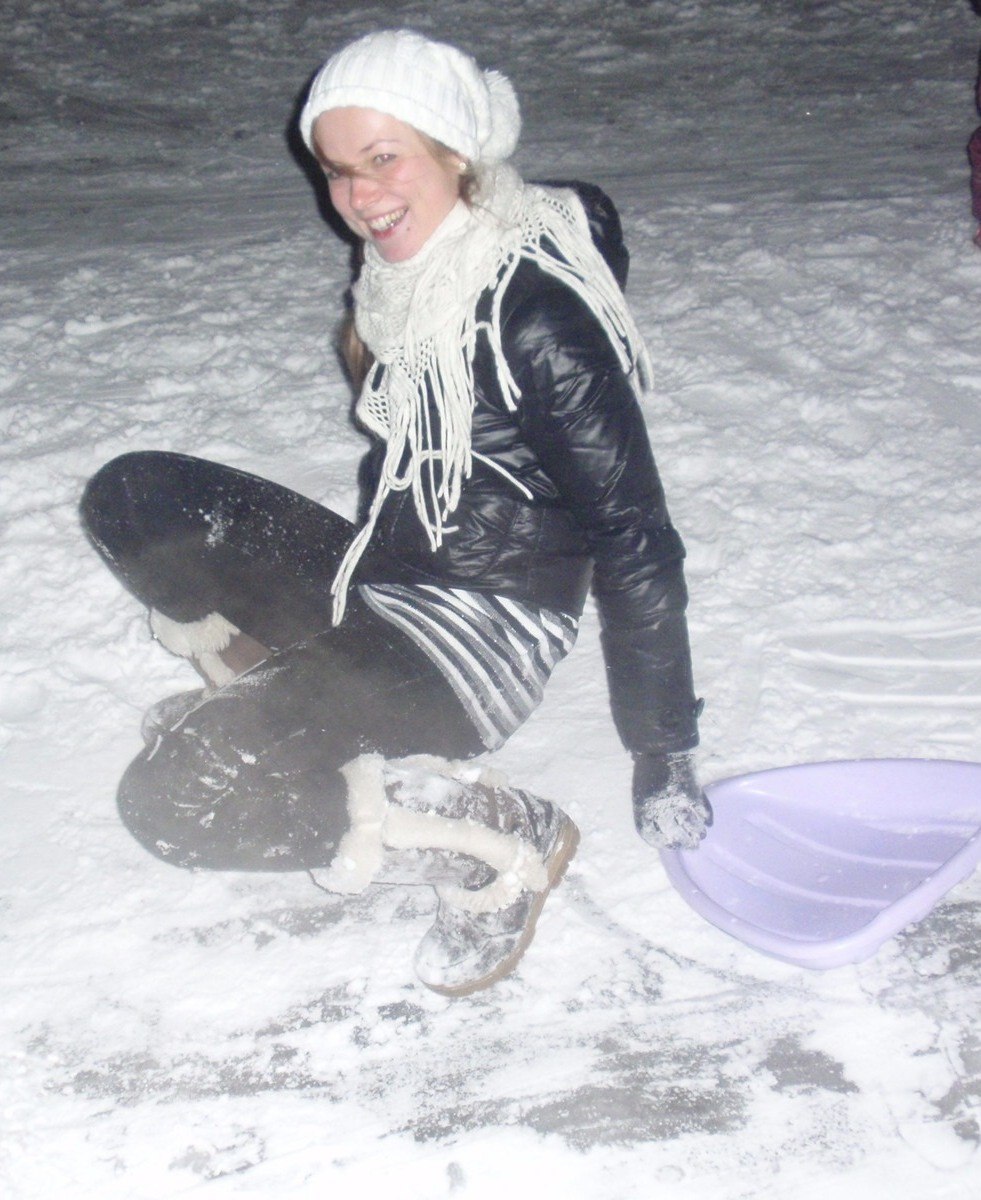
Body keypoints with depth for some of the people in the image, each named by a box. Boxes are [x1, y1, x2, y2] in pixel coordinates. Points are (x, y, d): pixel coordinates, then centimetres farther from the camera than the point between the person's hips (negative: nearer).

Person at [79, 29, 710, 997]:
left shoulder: (537, 319, -23)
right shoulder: (405, 272, 1)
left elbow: (635, 543, -20)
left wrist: (663, 753, -17)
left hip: (487, 627, -8)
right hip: (379, 581, 8)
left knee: (179, 799, -23)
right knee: (130, 498, -1)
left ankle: (503, 844, -9)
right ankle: (276, 691, 12)